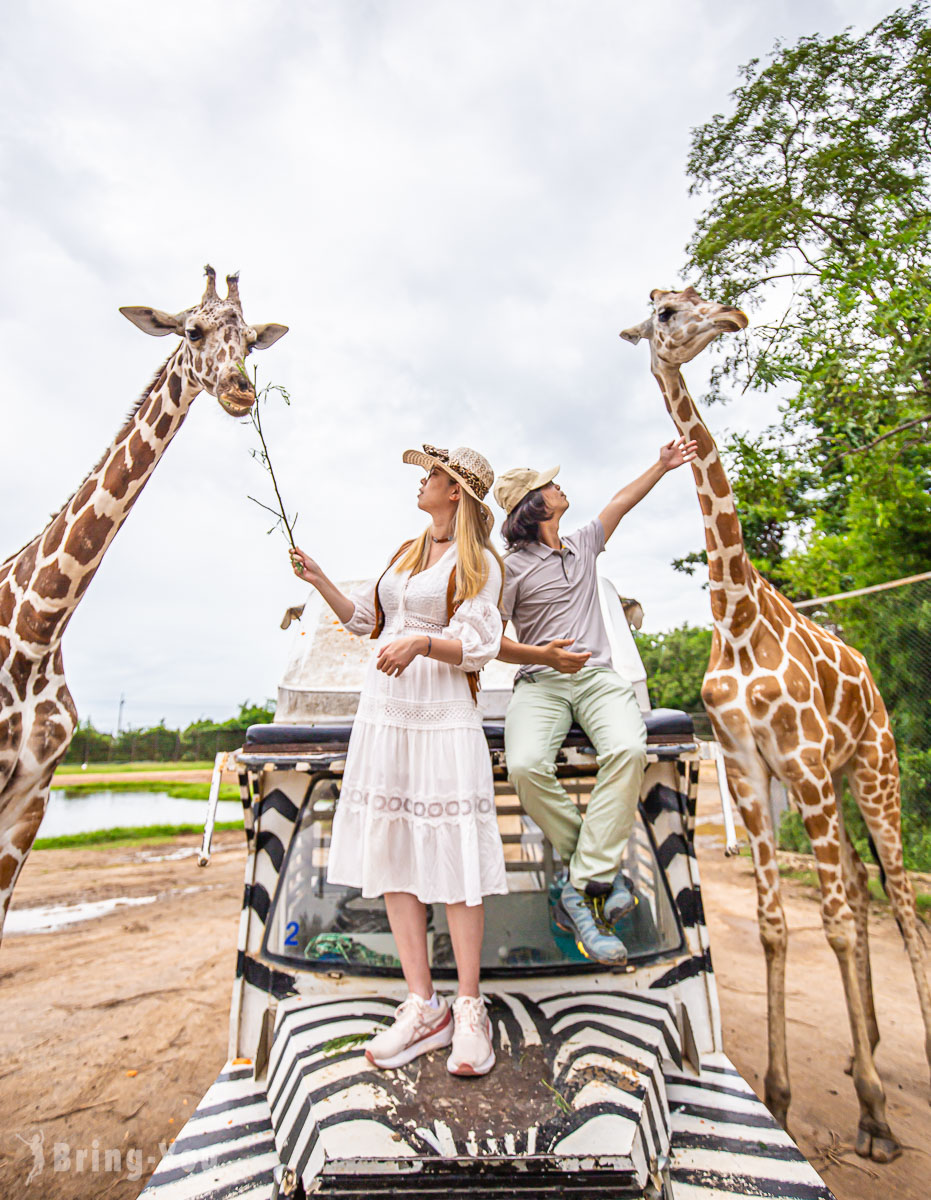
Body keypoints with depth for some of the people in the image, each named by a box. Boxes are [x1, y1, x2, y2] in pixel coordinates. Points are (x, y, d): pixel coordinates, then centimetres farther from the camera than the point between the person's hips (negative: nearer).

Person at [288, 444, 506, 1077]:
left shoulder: (478, 562, 0)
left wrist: (422, 643, -24)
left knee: (454, 854, -5)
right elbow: (360, 615, 24)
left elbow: (480, 646, -9)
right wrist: (319, 580, 13)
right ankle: (423, 1007, 12)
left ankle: (469, 1008, 9)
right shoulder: (406, 552, 20)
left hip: (443, 715, -6)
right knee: (391, 850, 3)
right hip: (384, 709, 6)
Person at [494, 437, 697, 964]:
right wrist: (540, 655, -17)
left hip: (598, 676, 4)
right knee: (526, 766, -32)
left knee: (628, 749, -29)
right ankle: (602, 870, -9)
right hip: (539, 682, -3)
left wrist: (662, 466, 44)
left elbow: (622, 502, 37)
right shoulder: (513, 566, 3)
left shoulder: (583, 544, 21)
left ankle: (582, 889, -20)